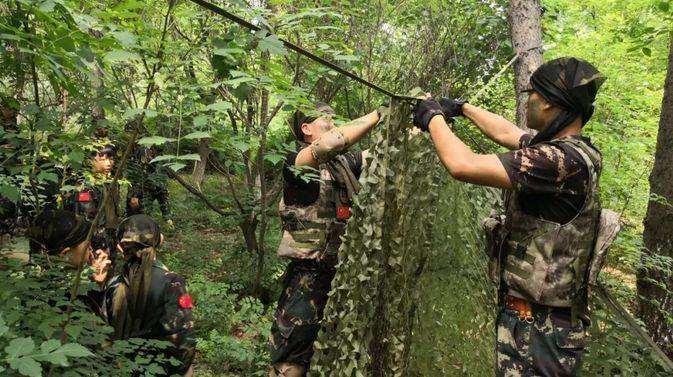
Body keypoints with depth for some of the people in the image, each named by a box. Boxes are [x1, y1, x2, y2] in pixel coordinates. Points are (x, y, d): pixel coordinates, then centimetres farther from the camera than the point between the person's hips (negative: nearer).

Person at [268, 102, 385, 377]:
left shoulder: (342, 163, 10)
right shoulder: (296, 162, -10)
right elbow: (330, 143, -29)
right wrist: (378, 114, -24)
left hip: (341, 271, 7)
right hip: (307, 274, -7)